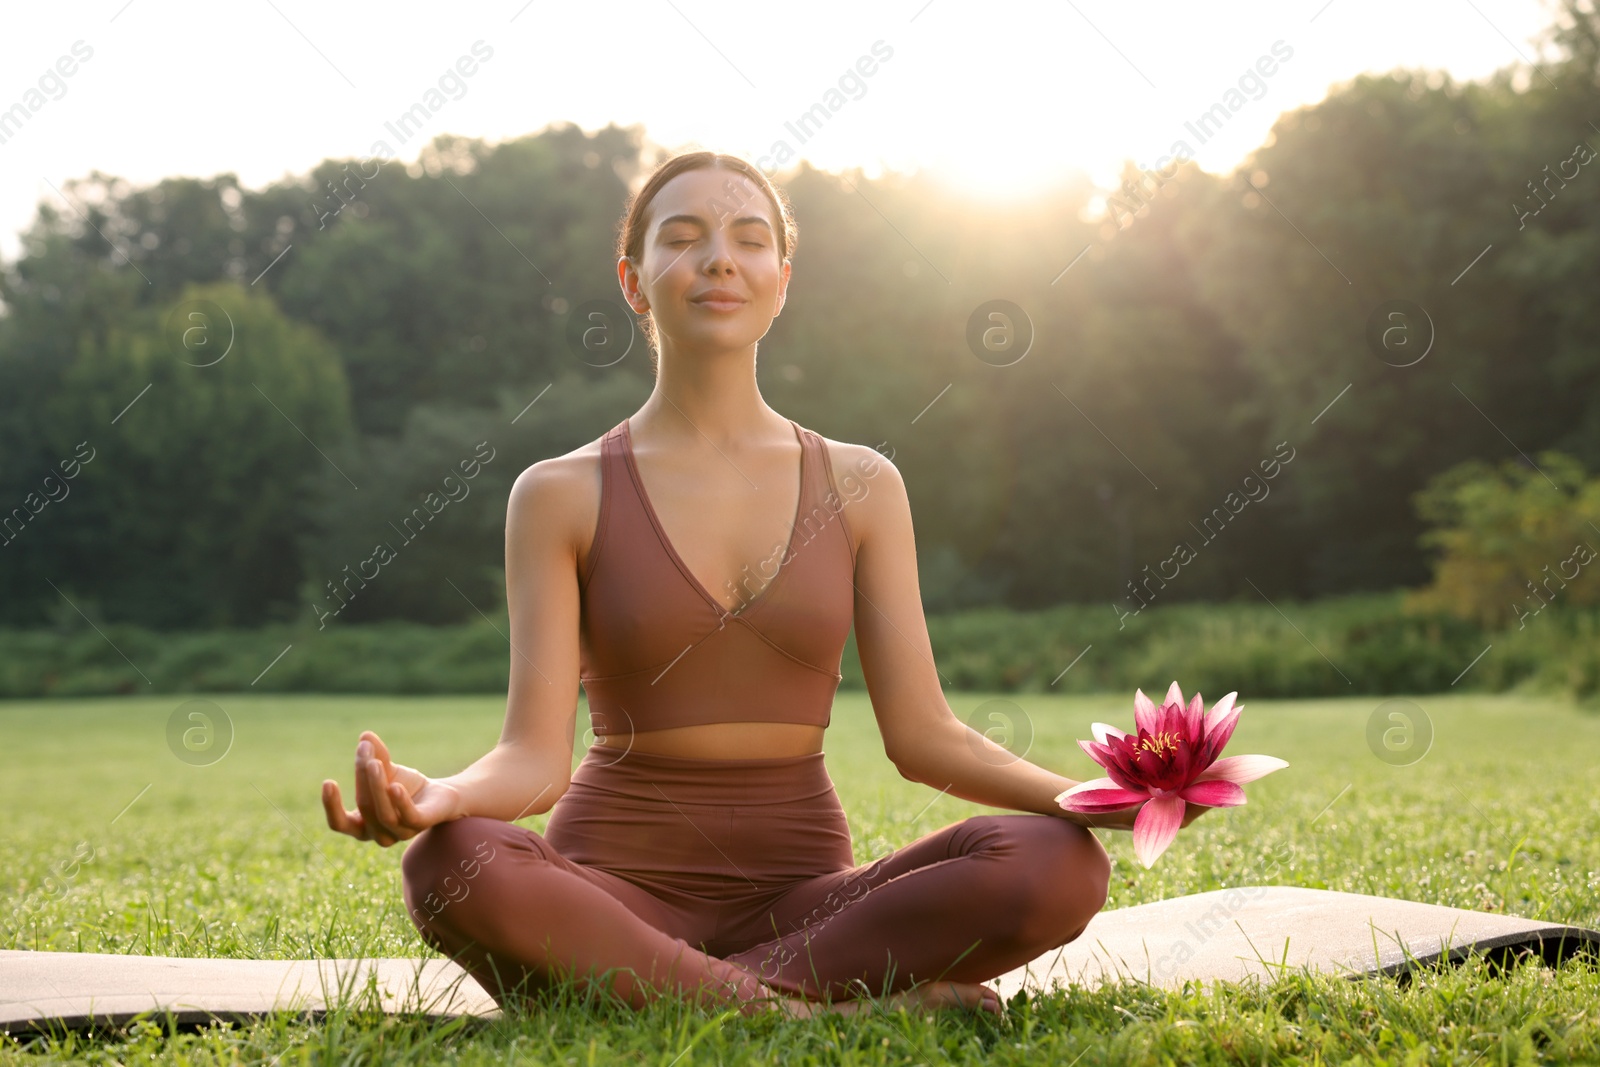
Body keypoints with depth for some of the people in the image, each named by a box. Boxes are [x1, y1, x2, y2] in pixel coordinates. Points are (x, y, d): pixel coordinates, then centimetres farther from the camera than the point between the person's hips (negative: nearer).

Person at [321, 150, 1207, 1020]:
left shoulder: (859, 486, 9)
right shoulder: (562, 494, 2)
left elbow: (923, 736, 4)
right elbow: (535, 755, -6)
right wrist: (442, 795, -30)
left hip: (800, 887, 3)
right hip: (617, 883, -2)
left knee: (1054, 863, -26)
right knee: (449, 866, -36)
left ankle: (633, 993, -22)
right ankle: (817, 1011, -27)